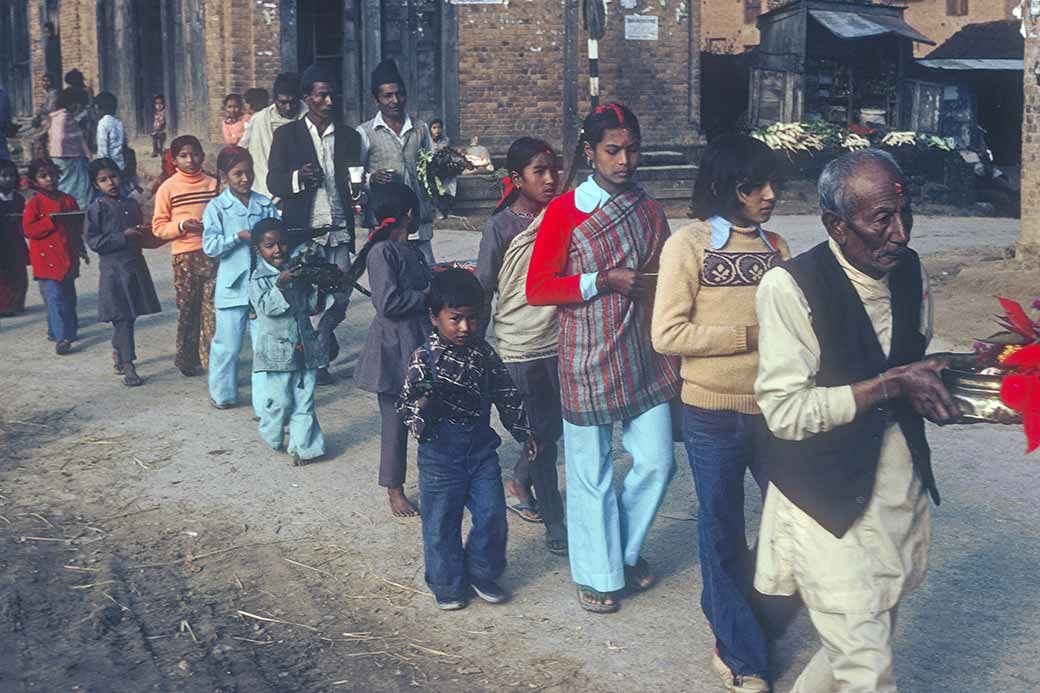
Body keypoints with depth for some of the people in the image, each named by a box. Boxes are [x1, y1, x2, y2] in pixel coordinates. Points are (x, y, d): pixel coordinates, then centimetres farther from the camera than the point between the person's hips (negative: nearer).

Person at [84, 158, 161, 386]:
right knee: (123, 318, -7)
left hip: (136, 266, 6)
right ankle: (127, 367, -4)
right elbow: (93, 241, -11)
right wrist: (123, 236, -15)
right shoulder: (96, 209, -6)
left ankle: (117, 354, 35)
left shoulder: (131, 204, 10)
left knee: (128, 316, 14)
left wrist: (142, 234, 0)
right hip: (113, 268, -5)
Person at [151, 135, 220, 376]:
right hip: (185, 255, -1)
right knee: (187, 309, 6)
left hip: (213, 252, 1)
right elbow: (159, 227, 0)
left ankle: (212, 357, 3)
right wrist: (181, 226, -15)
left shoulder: (213, 184, 6)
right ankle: (186, 359, 19)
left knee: (213, 308, -4)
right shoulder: (168, 188, 0)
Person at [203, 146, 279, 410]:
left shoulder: (265, 204, 8)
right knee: (227, 345, 8)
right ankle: (222, 393, 29)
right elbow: (210, 246, -8)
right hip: (232, 286, -2)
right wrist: (240, 236, -17)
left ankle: (265, 403, 8)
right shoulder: (217, 208, 0)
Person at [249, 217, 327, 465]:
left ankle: (302, 445, 10)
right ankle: (273, 437, 26)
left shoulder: (297, 272, 9)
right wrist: (280, 285, -30)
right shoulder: (259, 278, -6)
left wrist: (318, 292, -6)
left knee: (304, 399, 4)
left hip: (304, 346, 4)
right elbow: (266, 307, -19)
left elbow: (310, 305, 12)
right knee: (280, 400, 2)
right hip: (277, 348, -4)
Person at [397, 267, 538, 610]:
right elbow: (406, 402, -9)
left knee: (492, 515, 5)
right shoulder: (424, 359, -12)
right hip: (440, 451, -3)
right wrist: (421, 410, -31)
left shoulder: (484, 354, 0)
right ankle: (447, 584, 25)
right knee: (442, 521, 7)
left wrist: (523, 432, 13)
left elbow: (507, 394, 10)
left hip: (481, 447, 4)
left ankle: (482, 573, 27)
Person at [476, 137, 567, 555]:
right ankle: (555, 524, 16)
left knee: (556, 426, 12)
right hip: (520, 345, -4)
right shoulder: (500, 228, -9)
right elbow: (483, 290, -4)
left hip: (559, 339, 4)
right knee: (542, 432, 3)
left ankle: (521, 483, 42)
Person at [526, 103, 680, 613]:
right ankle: (598, 572, 24)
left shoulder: (649, 210, 8)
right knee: (591, 471, 5)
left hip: (644, 356, 4)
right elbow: (536, 290, -8)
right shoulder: (564, 211, -6)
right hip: (589, 359, -4)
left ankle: (626, 548, 32)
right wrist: (603, 280, -17)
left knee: (656, 461, 6)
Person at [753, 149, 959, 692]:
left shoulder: (911, 271, 3)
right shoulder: (789, 286, -18)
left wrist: (933, 387, 0)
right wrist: (890, 386, -23)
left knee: (861, 645, 18)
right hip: (828, 506, -6)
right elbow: (783, 411, -20)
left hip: (902, 498, 7)